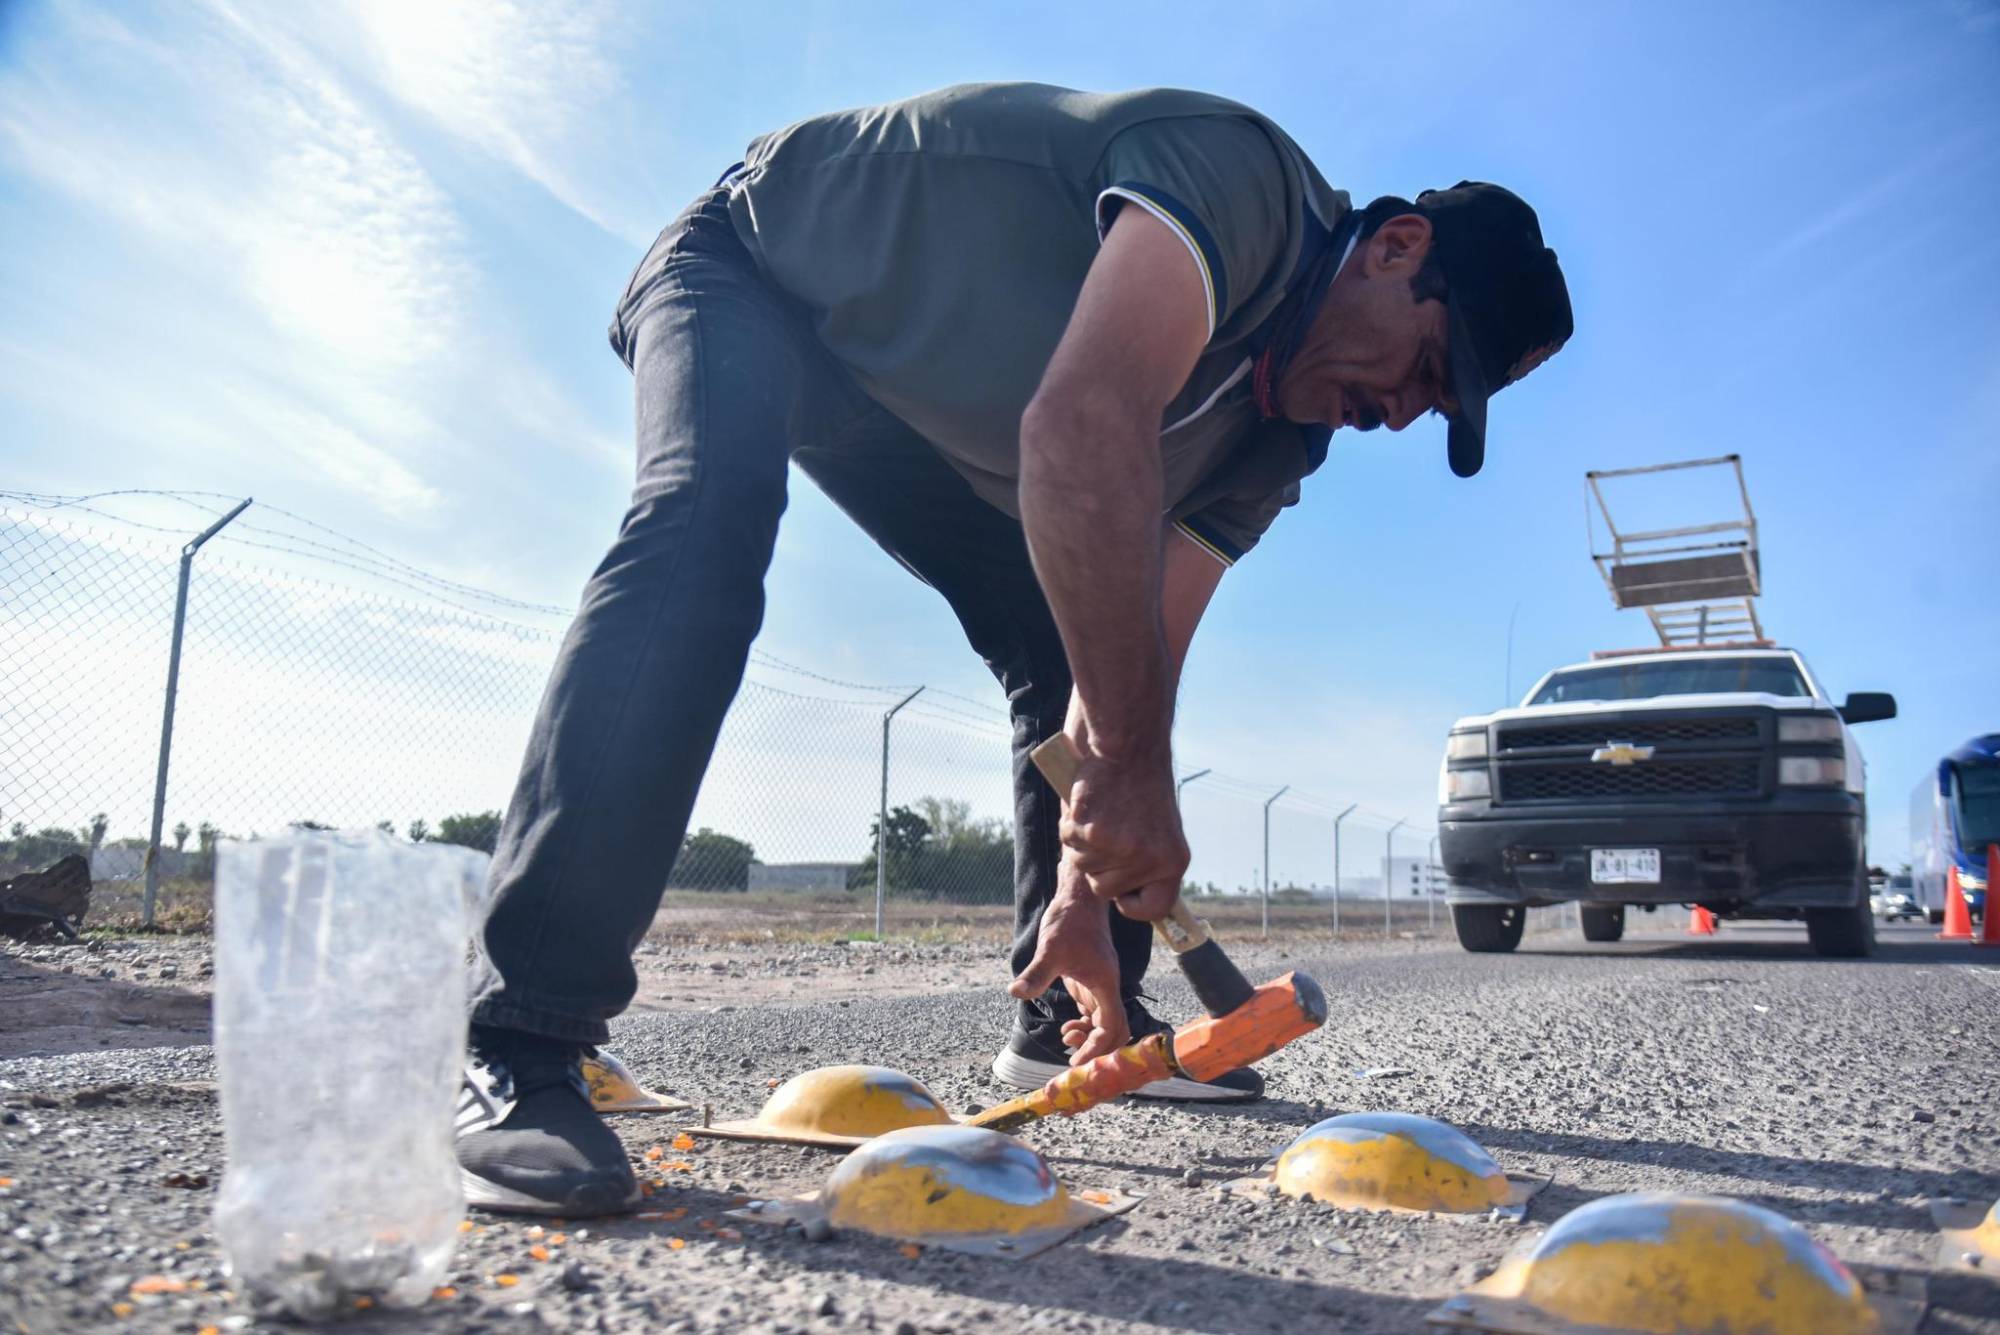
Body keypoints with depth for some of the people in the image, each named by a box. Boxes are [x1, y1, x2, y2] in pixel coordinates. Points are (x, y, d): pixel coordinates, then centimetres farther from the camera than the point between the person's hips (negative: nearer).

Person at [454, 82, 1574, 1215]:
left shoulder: (1274, 440, -3)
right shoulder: (1241, 172, -29)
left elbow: (1140, 648, -6)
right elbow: (1082, 424, -46)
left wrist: (1086, 897, -13)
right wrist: (1132, 768, -45)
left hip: (913, 410, 8)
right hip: (752, 263, -8)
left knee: (1066, 649, 0)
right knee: (703, 536, -35)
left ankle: (1067, 1023, 10)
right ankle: (523, 1052, -36)